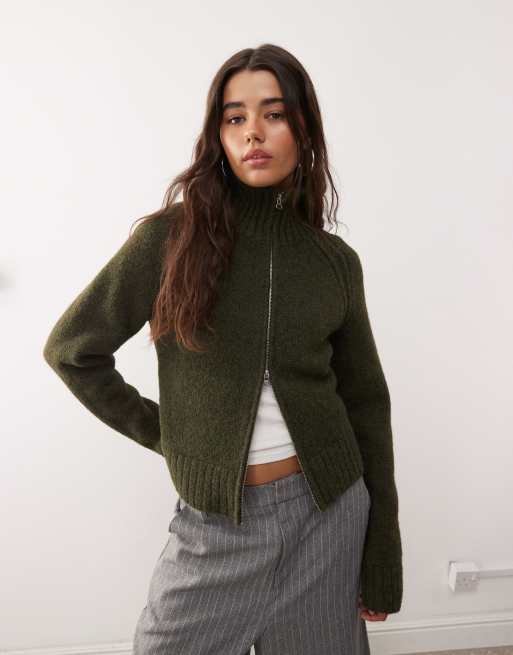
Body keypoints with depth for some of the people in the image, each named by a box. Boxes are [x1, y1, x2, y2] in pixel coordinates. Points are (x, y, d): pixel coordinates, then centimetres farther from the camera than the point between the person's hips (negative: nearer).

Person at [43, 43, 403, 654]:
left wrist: (382, 557, 4)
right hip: (216, 523, -1)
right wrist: (157, 430, -1)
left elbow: (366, 404, 3)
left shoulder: (335, 260, -1)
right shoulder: (169, 237, -8)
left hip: (329, 511, 2)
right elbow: (70, 348, 0)